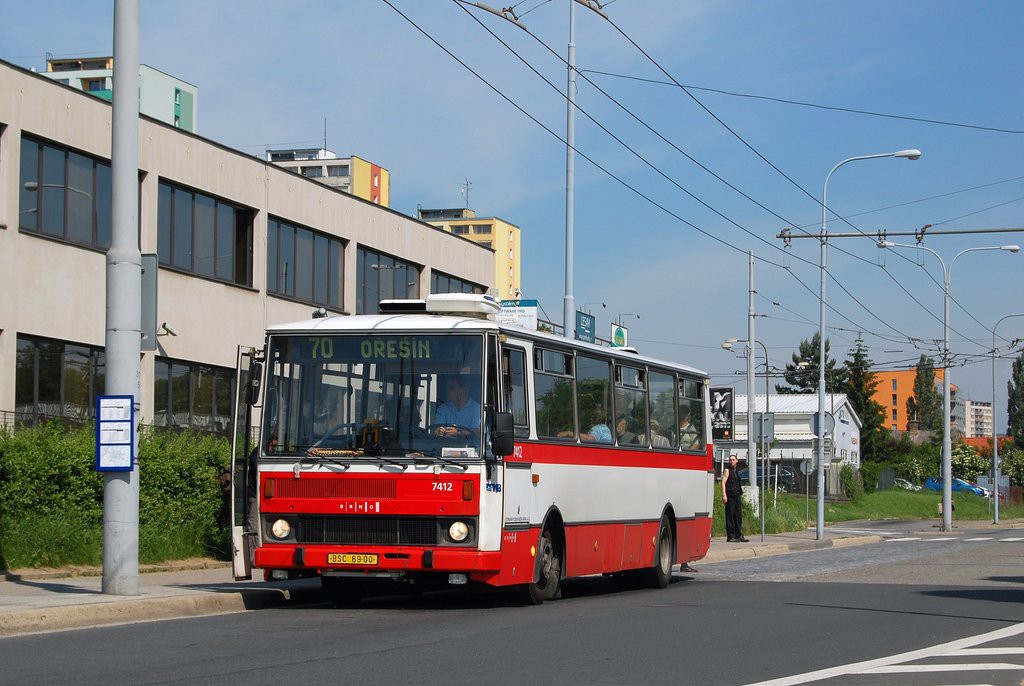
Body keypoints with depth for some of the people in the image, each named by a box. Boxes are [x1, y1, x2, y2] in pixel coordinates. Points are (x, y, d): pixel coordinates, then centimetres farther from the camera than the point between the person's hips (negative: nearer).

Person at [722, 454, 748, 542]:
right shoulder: (727, 470, -2)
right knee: (730, 516, -6)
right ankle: (730, 536, -5)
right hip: (730, 496, -7)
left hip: (737, 495, 7)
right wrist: (724, 495, -20)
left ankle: (739, 535, 10)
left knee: (738, 516, 6)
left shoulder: (737, 471, 19)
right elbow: (723, 482, -11)